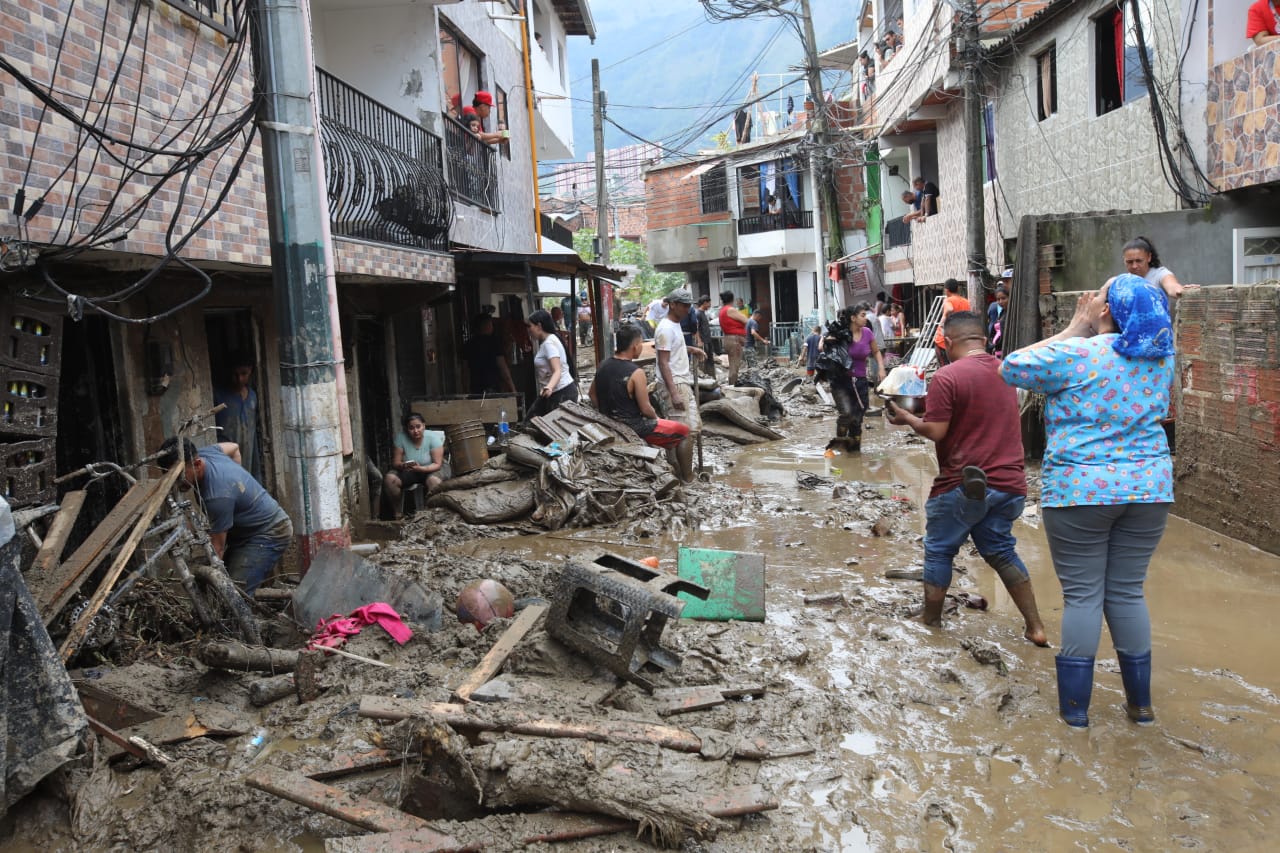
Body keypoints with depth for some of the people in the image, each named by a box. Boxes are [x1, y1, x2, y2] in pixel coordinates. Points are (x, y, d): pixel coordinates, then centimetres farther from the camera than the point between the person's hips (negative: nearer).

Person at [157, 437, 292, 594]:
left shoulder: (218, 496, -34)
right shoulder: (204, 452, -10)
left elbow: (217, 548, -27)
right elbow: (233, 447, 15)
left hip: (269, 534, -10)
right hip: (245, 529, 10)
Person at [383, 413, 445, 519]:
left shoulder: (433, 438, -18)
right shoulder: (401, 438, -13)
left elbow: (437, 464, -18)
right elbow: (395, 463, -10)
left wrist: (420, 468, -35)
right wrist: (403, 465, -34)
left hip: (429, 470, -2)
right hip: (406, 471, 2)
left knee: (434, 481, -36)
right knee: (389, 479, -26)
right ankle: (398, 513, -8)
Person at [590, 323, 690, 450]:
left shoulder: (604, 365, 0)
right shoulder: (636, 373, -22)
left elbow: (592, 394, 10)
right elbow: (645, 409, -19)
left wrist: (608, 414, 17)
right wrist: (656, 418, 1)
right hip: (632, 428, -8)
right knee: (683, 431, 5)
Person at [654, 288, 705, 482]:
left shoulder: (675, 325, 14)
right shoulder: (666, 328, -16)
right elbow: (663, 363, -20)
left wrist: (689, 349, 15)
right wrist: (674, 393, -25)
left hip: (684, 383, 11)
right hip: (674, 385, -10)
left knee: (694, 426, 15)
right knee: (686, 432, -9)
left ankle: (677, 469, 22)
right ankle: (688, 479, -3)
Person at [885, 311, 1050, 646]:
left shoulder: (947, 377, -15)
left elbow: (935, 432, -17)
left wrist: (906, 418, 0)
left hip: (962, 484, -6)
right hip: (1008, 482, 6)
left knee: (939, 551, 11)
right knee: (1001, 551, 19)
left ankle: (930, 621, 22)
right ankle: (1035, 627, 17)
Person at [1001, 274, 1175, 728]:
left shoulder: (1076, 354, -14)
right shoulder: (1162, 356, 4)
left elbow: (1011, 368, -4)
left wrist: (1073, 329, -1)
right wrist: (1084, 333, 10)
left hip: (1080, 489, -5)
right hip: (1149, 486, 5)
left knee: (1082, 595, 5)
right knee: (1128, 592, 15)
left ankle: (1075, 704, 12)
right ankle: (1140, 701, 24)